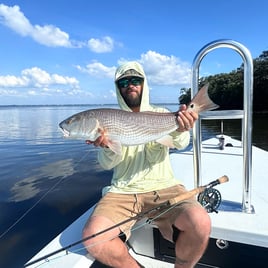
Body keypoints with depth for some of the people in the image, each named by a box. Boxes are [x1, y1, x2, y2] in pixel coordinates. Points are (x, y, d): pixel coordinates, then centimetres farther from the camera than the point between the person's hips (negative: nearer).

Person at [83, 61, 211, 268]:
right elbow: (107, 164, -2)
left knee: (200, 224, -26)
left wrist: (179, 130, -33)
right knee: (92, 237, -22)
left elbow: (180, 144, -10)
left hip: (163, 187, 0)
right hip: (123, 191, 1)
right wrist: (108, 146, -25)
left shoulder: (161, 114, 8)